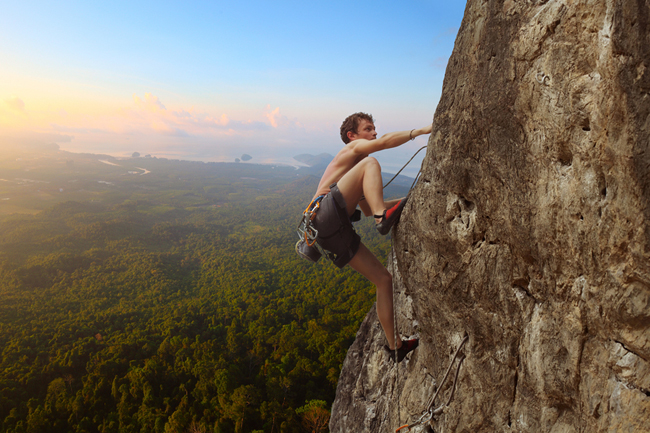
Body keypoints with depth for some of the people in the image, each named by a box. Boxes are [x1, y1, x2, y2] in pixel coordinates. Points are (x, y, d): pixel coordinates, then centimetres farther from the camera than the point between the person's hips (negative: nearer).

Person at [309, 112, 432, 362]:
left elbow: (367, 209, 39)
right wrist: (420, 131, -5)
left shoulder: (353, 166, 37)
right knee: (370, 163, -15)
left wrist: (405, 201, 34)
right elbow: (385, 142, -10)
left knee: (384, 279, 8)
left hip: (336, 233, 8)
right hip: (326, 214, -8)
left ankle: (394, 346, 17)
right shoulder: (352, 148, 12)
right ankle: (383, 218, -32)